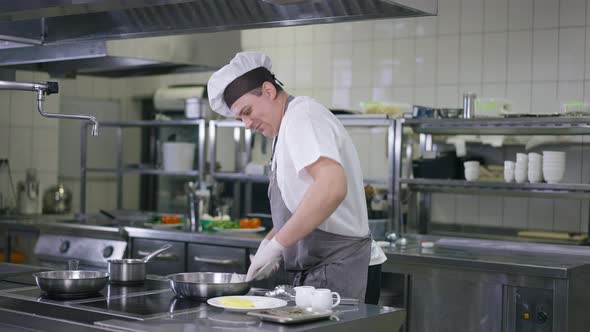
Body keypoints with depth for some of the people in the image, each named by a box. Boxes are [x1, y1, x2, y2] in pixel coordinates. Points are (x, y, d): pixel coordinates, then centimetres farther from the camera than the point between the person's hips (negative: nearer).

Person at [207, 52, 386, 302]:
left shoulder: (303, 116, -14)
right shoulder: (286, 130, 17)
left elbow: (332, 188, -30)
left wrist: (275, 244, -25)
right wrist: (270, 242, 10)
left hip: (338, 272, -9)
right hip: (316, 271, 9)